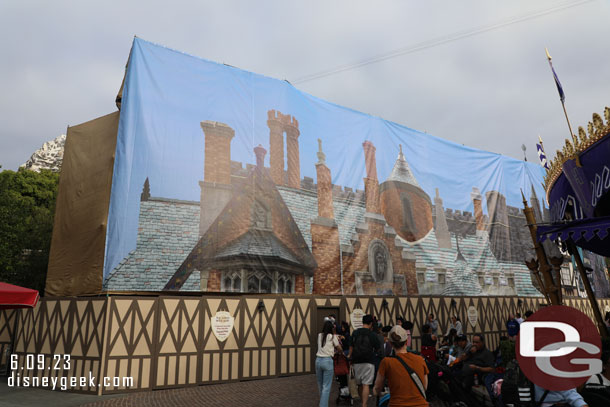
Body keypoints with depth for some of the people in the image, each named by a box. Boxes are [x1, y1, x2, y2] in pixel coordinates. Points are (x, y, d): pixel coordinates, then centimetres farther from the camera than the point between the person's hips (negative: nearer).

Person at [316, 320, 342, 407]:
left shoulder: (319, 335, 8)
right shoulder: (333, 336, -5)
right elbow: (339, 349, 3)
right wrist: (337, 340, 19)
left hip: (318, 360, 5)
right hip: (328, 361, -5)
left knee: (320, 385, 18)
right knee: (326, 386, -1)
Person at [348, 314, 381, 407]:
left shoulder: (355, 333, 3)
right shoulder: (372, 335, -4)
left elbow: (351, 346, 9)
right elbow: (378, 349, 3)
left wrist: (349, 355, 26)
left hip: (357, 362, 3)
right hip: (369, 362, -3)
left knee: (360, 385, 15)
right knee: (366, 385, -5)